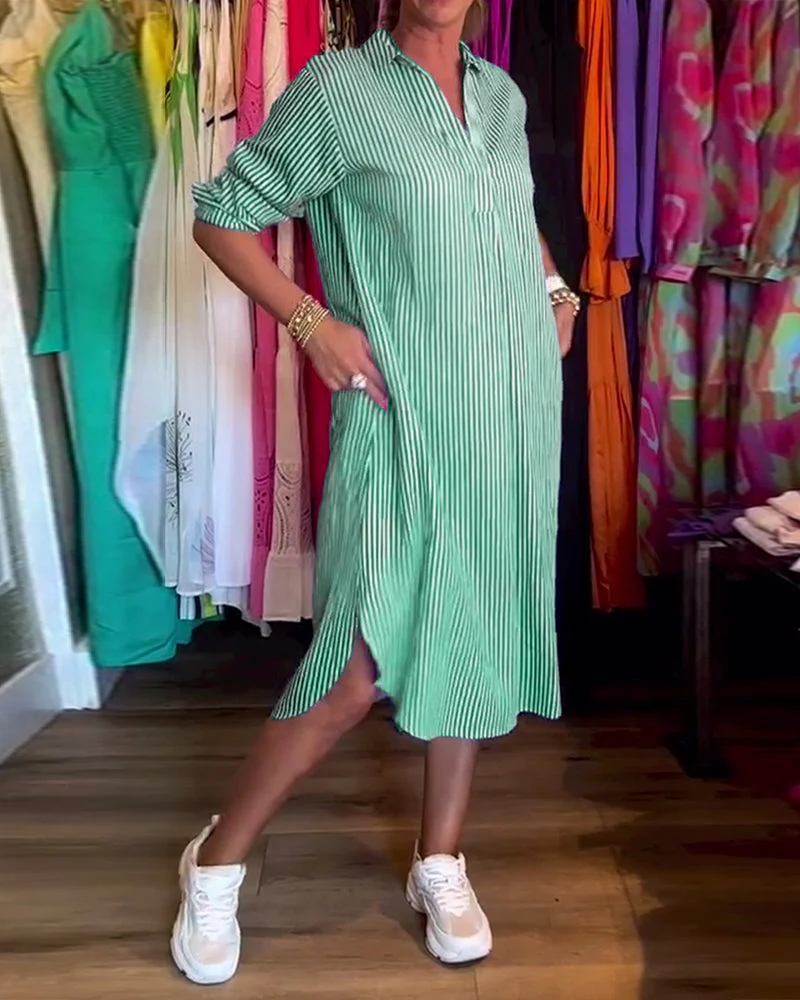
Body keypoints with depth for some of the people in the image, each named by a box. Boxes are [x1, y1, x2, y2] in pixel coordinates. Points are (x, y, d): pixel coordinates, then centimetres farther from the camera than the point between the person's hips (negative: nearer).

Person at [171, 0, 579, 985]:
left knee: (476, 636, 11)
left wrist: (555, 287, 15)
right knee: (361, 671, -11)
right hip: (402, 424, -6)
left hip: (511, 421, 7)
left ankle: (440, 862, 30)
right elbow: (221, 214, 1)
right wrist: (312, 322, -12)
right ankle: (217, 861, 15)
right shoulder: (336, 88, -1)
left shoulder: (502, 94, 16)